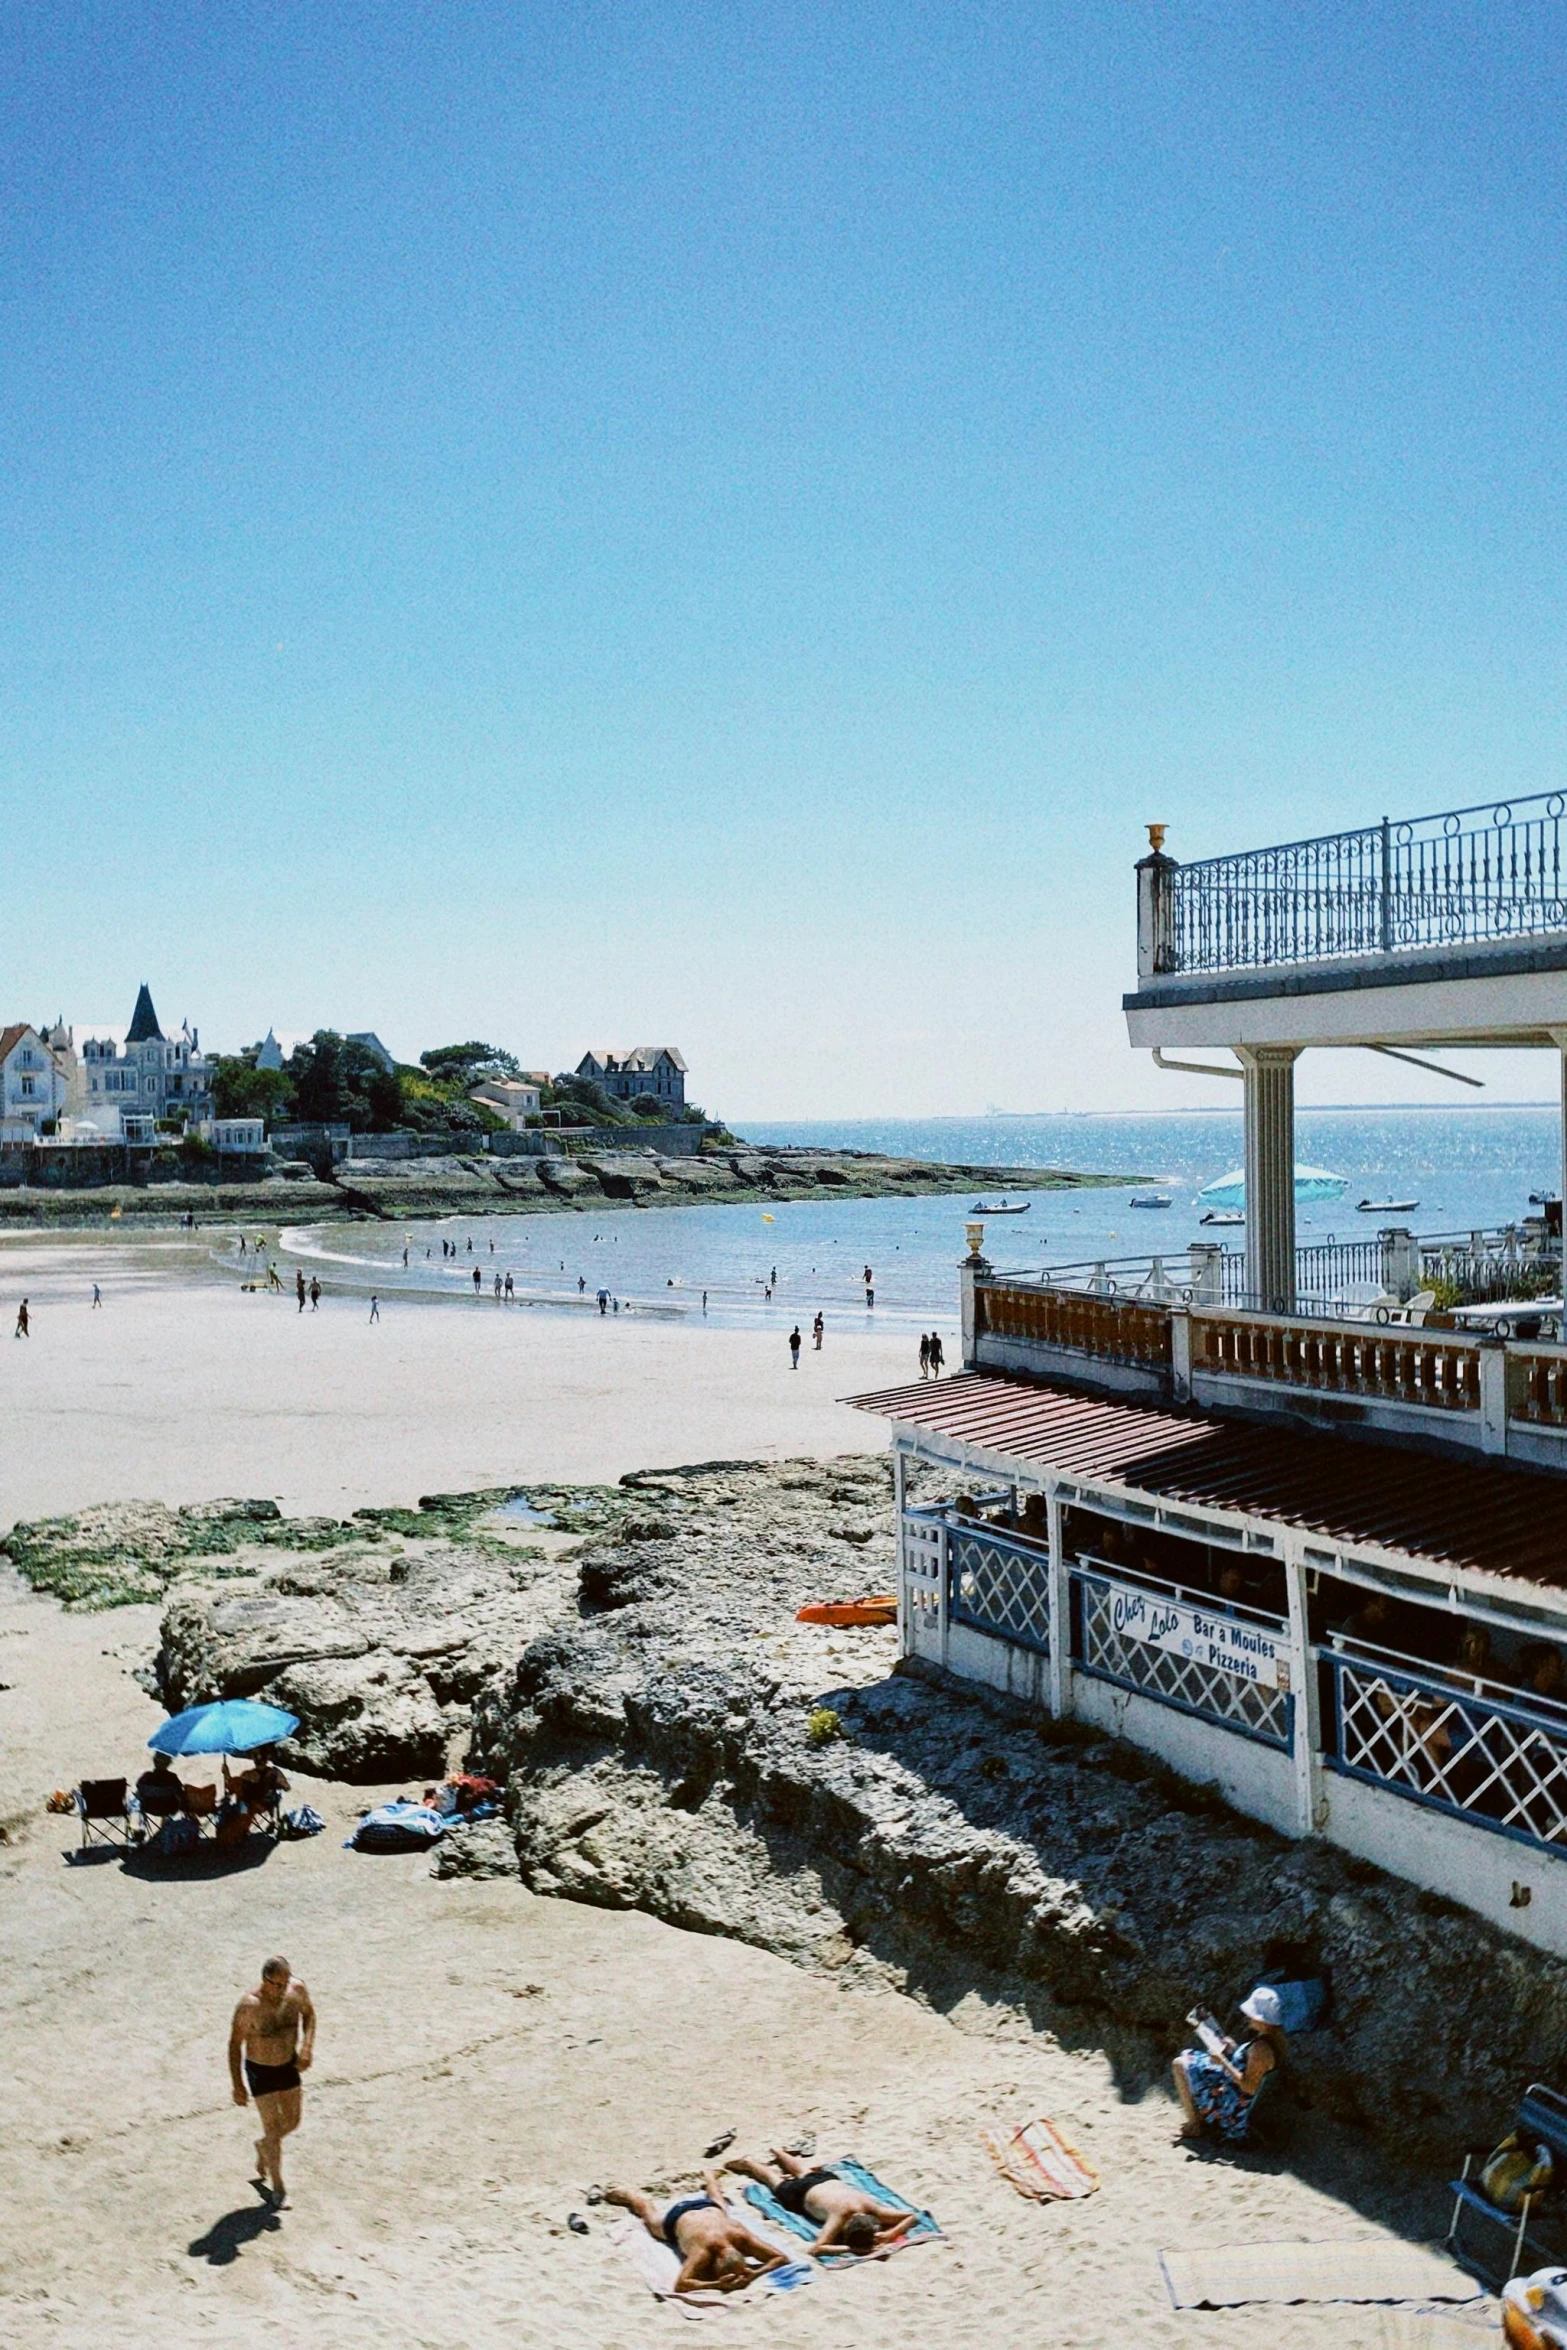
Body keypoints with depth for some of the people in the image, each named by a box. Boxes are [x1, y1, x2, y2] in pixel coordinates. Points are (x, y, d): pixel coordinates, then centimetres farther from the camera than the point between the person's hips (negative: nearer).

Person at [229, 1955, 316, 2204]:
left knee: (292, 2123, 16)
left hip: (289, 2065, 4)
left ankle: (263, 2146, 48)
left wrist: (307, 2046, -8)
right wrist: (237, 2085, -13)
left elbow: (308, 2013, 5)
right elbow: (235, 2044, -16)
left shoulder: (297, 1990, -18)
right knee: (273, 2129, 0)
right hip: (260, 2071, -4)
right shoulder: (249, 2006, -30)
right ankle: (277, 2186, 21)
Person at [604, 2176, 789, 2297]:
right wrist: (717, 2285, -67)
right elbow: (680, 2285, -58)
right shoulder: (705, 2249, -50)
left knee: (718, 2200, 41)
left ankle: (708, 2177, 70)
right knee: (649, 2213, 32)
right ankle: (629, 2193, 60)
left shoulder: (741, 2237, -43)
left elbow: (782, 2258, -38)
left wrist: (754, 2274, -53)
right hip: (678, 2216, -3)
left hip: (710, 2208, 3)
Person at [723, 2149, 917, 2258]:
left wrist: (890, 2234, -45)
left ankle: (778, 2152, 67)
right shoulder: (841, 2214, -49)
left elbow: (913, 2216, -29)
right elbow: (816, 2249, -55)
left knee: (804, 2173, 39)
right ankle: (746, 2162, 55)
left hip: (829, 2180, 4)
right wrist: (852, 2249, -60)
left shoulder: (872, 2208, -39)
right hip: (802, 2194, -4)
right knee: (777, 2182, 28)